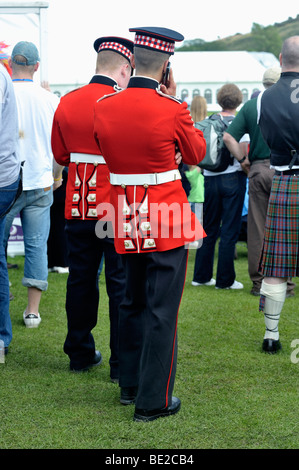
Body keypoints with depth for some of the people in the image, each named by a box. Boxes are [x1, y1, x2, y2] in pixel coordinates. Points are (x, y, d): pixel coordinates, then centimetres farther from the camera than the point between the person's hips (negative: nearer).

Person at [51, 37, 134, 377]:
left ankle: (80, 354, 24)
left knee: (81, 280, 14)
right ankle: (122, 363, 5)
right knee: (121, 284, 2)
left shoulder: (67, 103, 2)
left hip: (78, 206, 5)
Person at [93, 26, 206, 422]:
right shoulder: (172, 110, -15)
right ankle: (153, 400, 4)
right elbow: (197, 154, 3)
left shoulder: (103, 108, -2)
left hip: (127, 222, 5)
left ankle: (130, 385, 31)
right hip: (167, 222, -5)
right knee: (162, 311, 1)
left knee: (133, 303, 21)